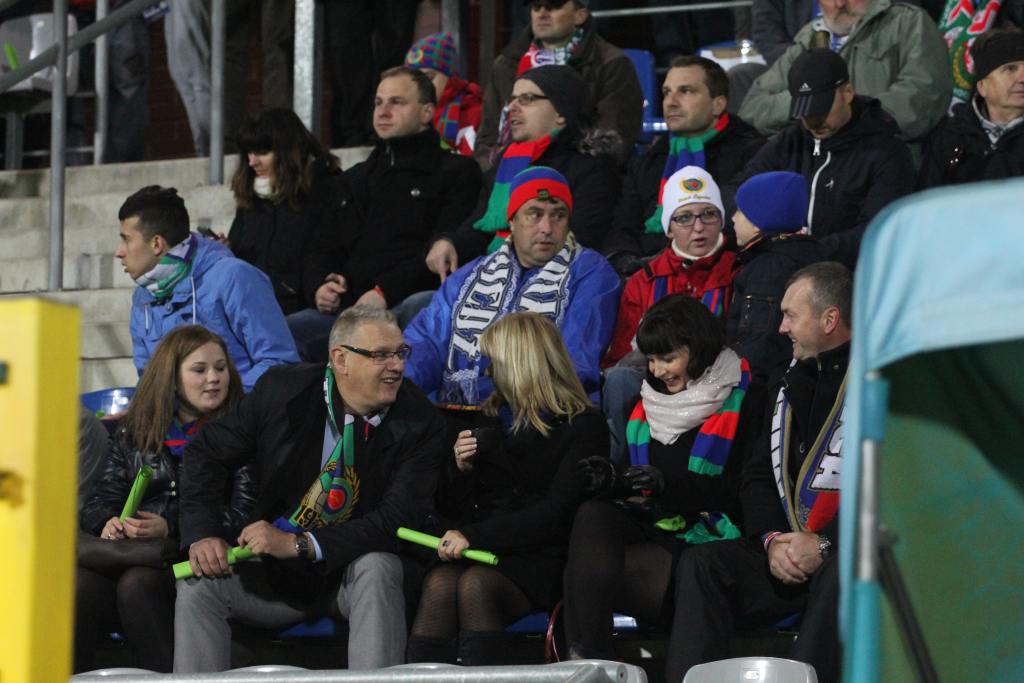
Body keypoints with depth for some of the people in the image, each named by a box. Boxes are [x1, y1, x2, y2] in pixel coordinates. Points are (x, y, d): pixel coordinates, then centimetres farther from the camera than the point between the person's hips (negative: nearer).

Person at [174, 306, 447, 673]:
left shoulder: (419, 421, -14)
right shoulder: (282, 391, -9)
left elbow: (398, 519, -21)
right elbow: (207, 454, 1)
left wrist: (297, 543, -29)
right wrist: (201, 536, -15)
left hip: (355, 573, -2)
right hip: (277, 573, 2)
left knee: (377, 568, -34)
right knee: (199, 583, -18)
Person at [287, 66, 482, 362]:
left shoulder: (455, 173, 11)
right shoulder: (358, 178, 33)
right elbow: (325, 247, 30)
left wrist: (385, 292, -15)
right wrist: (319, 286, 5)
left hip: (406, 307, -6)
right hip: (342, 309, 6)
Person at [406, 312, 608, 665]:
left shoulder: (583, 426, 4)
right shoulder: (491, 419, 22)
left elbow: (555, 513, -8)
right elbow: (451, 508, 25)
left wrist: (474, 536, -15)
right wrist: (460, 468, 3)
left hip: (538, 560, -4)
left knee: (475, 585, -35)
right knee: (439, 584, -30)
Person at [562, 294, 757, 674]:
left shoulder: (738, 400, -2)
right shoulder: (647, 401, 18)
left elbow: (736, 493, -10)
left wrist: (667, 483, -21)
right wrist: (614, 480, -1)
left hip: (703, 536, -6)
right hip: (649, 527, 6)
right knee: (592, 516, -28)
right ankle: (584, 660, -35)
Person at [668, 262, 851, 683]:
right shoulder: (789, 387, 19)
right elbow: (758, 478, 18)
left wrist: (825, 544, -18)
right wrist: (772, 540, -2)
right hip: (791, 552, 7)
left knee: (841, 574, -39)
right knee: (700, 565, -12)